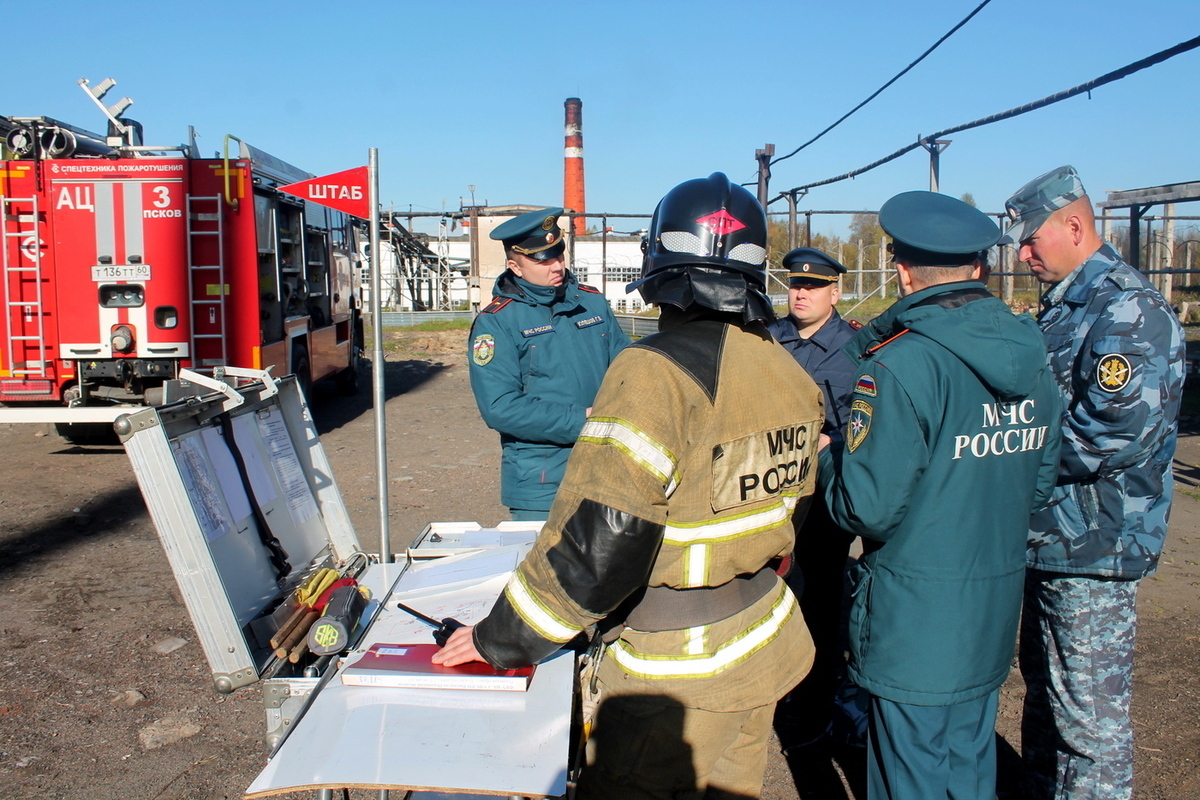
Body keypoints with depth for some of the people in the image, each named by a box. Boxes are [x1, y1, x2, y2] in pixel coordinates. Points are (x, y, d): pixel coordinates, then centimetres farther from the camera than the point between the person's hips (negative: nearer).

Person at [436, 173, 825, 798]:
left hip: (678, 662, -8)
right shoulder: (787, 371, 2)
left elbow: (597, 541, -25)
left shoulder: (654, 373, -23)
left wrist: (498, 640, -14)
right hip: (764, 638, 8)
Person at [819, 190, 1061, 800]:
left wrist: (829, 456, -2)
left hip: (916, 618, -7)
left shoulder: (900, 364, -22)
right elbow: (1040, 483, 12)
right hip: (996, 611, 7)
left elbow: (867, 509, -20)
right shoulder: (1032, 357, 2)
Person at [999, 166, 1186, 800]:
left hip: (1094, 545, -10)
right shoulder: (1062, 307, 13)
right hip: (1053, 534, 10)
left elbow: (1115, 435, -28)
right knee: (1043, 684, 23)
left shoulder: (1130, 311, -18)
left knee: (1089, 709, 4)